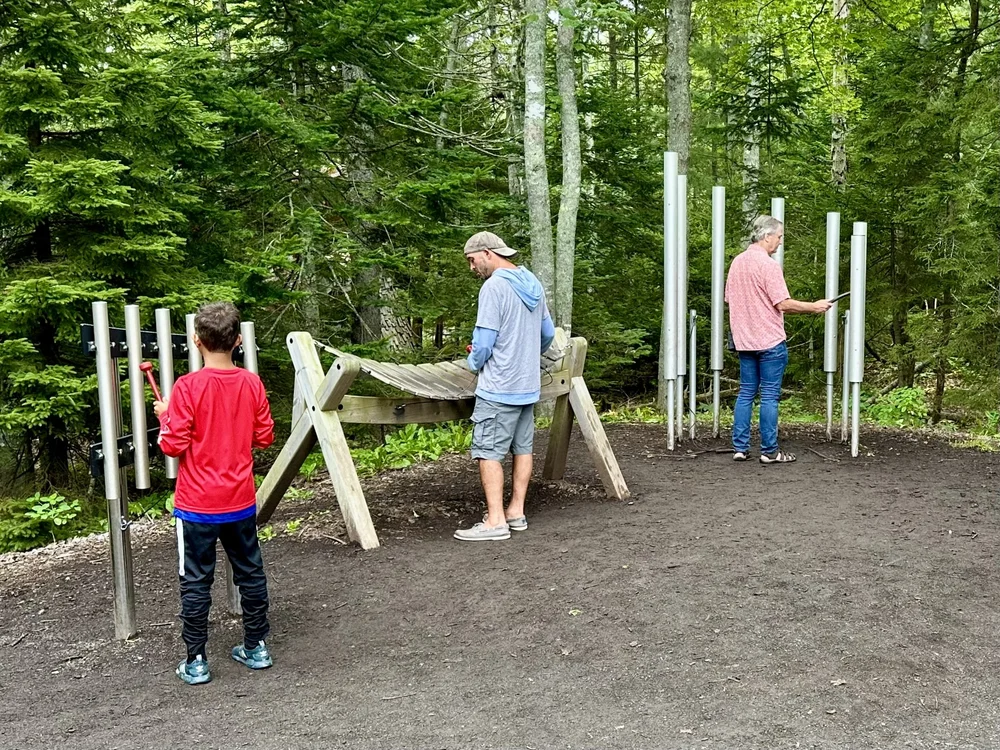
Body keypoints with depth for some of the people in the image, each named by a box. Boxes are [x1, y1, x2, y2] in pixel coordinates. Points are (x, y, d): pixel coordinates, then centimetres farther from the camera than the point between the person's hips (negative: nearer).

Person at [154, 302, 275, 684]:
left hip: (197, 506, -3)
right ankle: (256, 648, 26)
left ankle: (196, 662, 14)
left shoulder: (188, 386, -16)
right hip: (241, 501, 4)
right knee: (250, 573, 16)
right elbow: (264, 437, 2)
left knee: (195, 582, 7)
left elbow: (173, 445, -16)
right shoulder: (252, 383, -5)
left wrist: (165, 416, 2)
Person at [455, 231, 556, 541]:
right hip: (529, 385, 9)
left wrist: (474, 362, 2)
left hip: (498, 388, -9)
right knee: (522, 447, 12)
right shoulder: (532, 283, 10)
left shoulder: (494, 286, -16)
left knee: (489, 452, -4)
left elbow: (484, 342, -18)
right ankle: (516, 512, 19)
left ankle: (496, 521, -3)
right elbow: (548, 333, 18)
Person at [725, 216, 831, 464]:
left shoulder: (737, 262, 9)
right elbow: (783, 304, -18)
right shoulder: (769, 265, -15)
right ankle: (769, 451, 5)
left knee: (746, 393, 11)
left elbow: (729, 299, 16)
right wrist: (814, 306, -7)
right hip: (770, 341, -7)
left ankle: (740, 448, 11)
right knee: (769, 396, 0)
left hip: (744, 340, 7)